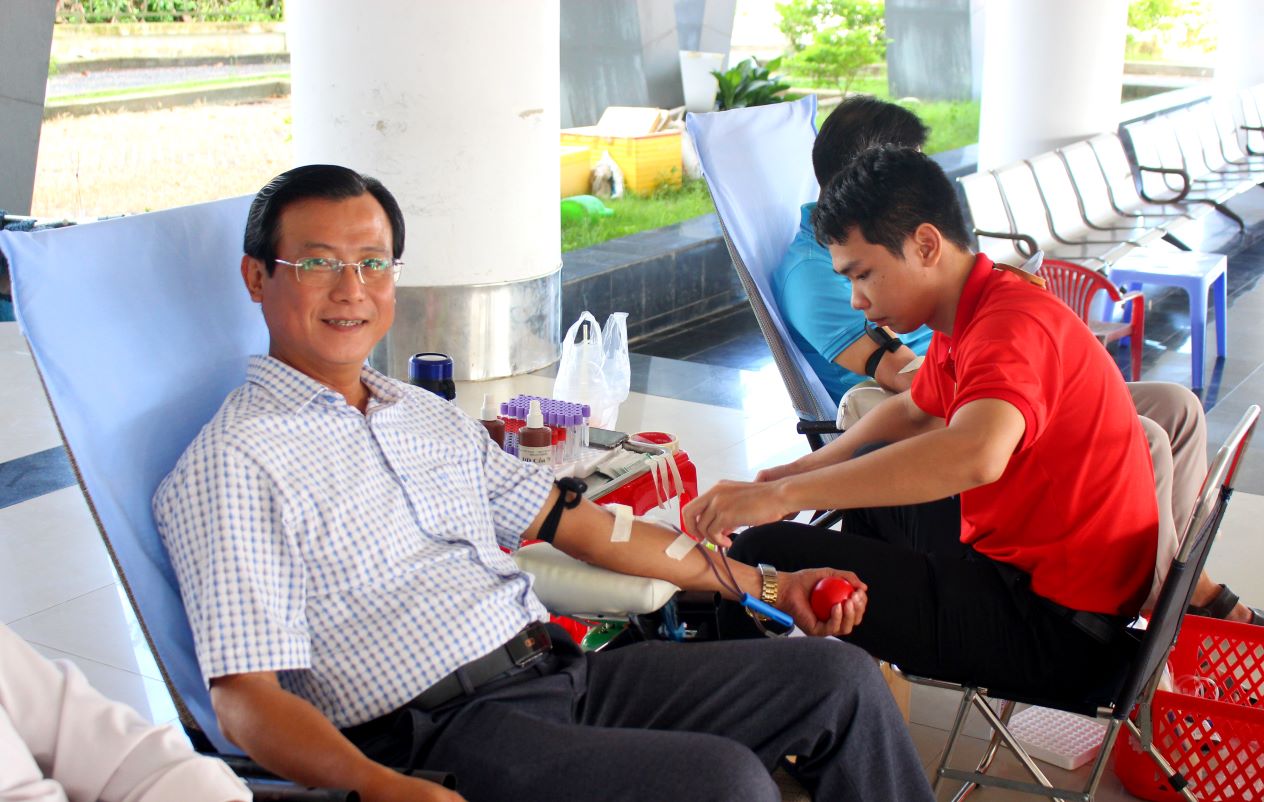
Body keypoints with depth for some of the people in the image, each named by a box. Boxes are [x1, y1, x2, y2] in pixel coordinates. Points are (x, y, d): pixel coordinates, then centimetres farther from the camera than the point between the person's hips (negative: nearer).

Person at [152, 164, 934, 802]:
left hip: (564, 664, 8)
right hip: (449, 730, -8)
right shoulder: (233, 465, -6)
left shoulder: (430, 416, 18)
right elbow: (246, 695, -13)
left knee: (842, 677, 4)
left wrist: (766, 584, 18)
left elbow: (577, 523, 20)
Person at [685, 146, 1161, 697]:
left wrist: (781, 495, -43)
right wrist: (810, 469, 12)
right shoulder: (970, 318, 9)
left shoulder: (1013, 323, -24)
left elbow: (975, 455, -44)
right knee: (869, 471, 30)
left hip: (1057, 625, -10)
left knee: (766, 556, -15)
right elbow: (914, 412, 27)